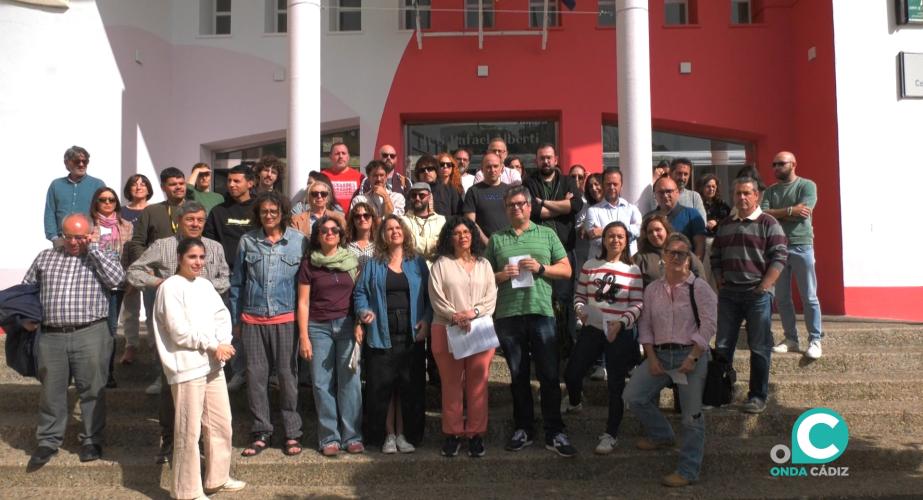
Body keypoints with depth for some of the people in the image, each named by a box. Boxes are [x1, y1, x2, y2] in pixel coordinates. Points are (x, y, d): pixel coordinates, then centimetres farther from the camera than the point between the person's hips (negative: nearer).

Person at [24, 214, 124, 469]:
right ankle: (48, 441, 23)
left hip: (90, 335, -2)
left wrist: (93, 247, -9)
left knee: (92, 390, 5)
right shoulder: (45, 257, 15)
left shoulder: (101, 257, 7)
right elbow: (25, 289, 21)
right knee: (51, 391, 9)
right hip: (51, 336, 2)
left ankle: (91, 440, 19)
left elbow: (116, 278, -13)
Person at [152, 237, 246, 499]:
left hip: (212, 364, 7)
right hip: (186, 367, -7)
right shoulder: (170, 287, -8)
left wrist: (222, 344, -10)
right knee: (189, 431, -1)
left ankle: (217, 478, 30)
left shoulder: (205, 285, 14)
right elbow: (180, 332, -15)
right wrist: (214, 344, -9)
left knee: (221, 425, 14)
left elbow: (223, 316, 8)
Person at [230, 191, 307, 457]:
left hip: (286, 318, -2)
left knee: (287, 374, 3)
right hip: (253, 319, 2)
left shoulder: (299, 241, 1)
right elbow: (237, 282, 11)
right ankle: (261, 432, 17)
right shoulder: (247, 241, 5)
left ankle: (292, 433, 14)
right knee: (255, 375, 5)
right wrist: (235, 318, 10)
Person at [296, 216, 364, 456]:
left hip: (347, 325, 1)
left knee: (350, 381, -1)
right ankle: (329, 438, 9)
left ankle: (352, 436, 7)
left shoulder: (352, 261, 8)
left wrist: (359, 325, -3)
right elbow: (303, 302, 2)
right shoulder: (309, 263, 3)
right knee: (322, 383, 0)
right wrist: (304, 337, -3)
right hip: (319, 327, -1)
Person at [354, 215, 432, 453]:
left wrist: (426, 320, -6)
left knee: (410, 386, 2)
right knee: (382, 385, 0)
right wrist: (364, 311, -12)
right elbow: (360, 293, 7)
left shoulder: (418, 263, 10)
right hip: (382, 335, 0)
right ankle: (388, 434, 13)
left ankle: (404, 434, 14)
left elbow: (429, 296, 7)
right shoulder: (373, 265, 10)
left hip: (411, 335, 0)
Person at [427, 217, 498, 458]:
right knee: (451, 384, 2)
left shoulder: (483, 264, 15)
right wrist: (454, 316, -15)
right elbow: (436, 297, -2)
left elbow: (491, 297, 6)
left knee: (478, 384, 1)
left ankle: (476, 434, 9)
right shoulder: (441, 264, 8)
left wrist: (473, 312, -10)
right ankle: (452, 434, 10)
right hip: (447, 330, -1)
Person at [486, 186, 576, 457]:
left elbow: (566, 270, 7)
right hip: (508, 315, 1)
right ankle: (523, 429, 20)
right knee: (518, 376, 10)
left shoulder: (547, 234, 11)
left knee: (549, 375, -1)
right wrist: (501, 276, -9)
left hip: (541, 312, -1)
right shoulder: (496, 239, 12)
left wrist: (541, 268, -9)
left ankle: (554, 433, 6)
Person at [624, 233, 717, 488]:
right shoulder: (652, 289, 9)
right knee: (633, 396, -1)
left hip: (691, 354, -4)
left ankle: (688, 471, 8)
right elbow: (646, 326, 9)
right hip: (660, 354, 5)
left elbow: (708, 325, -9)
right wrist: (651, 358, -1)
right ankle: (661, 435, 25)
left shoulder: (699, 287, -4)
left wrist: (693, 358, -15)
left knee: (691, 415, -3)